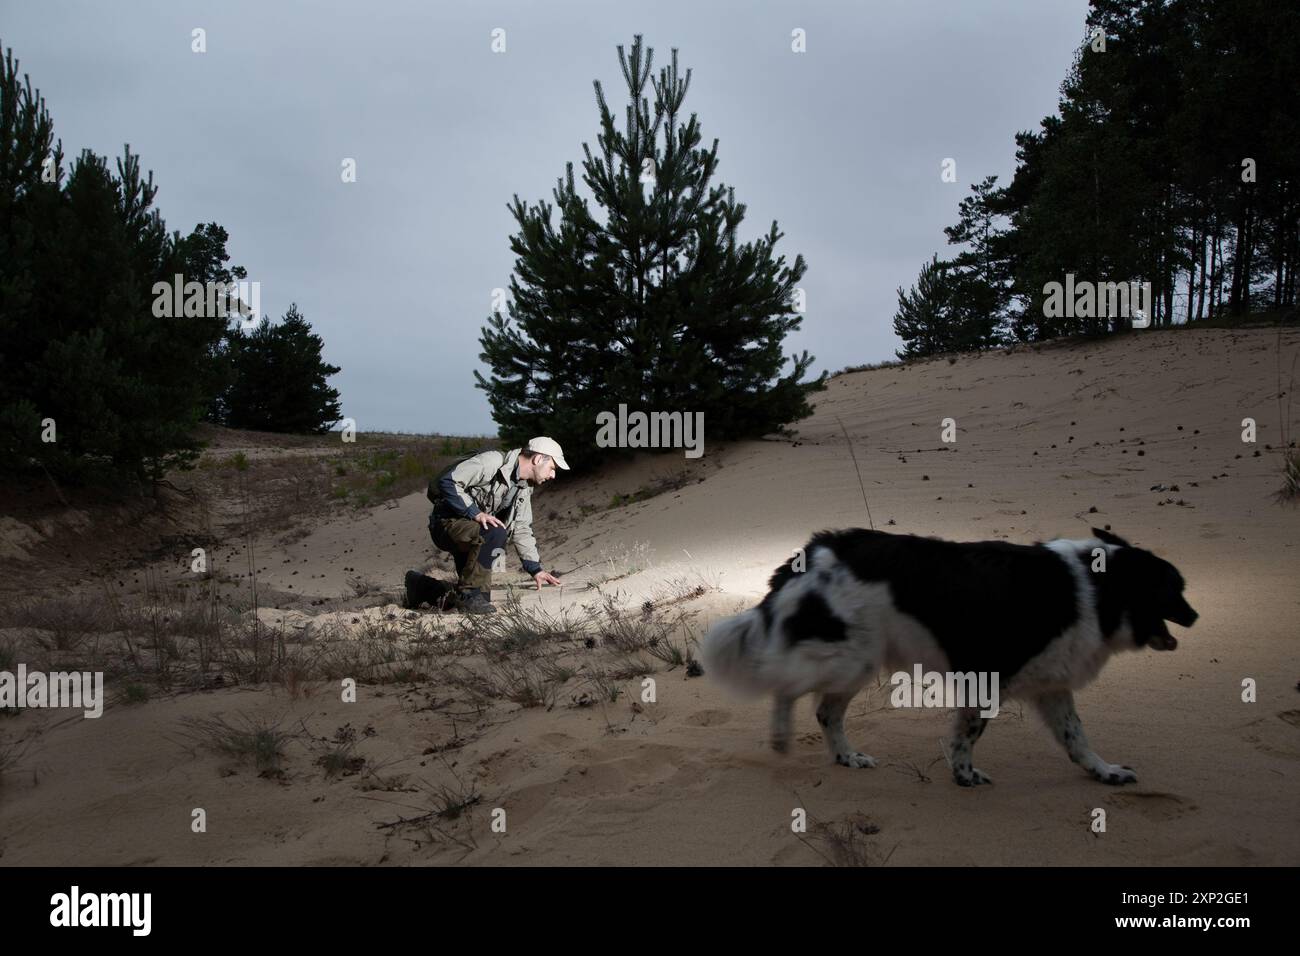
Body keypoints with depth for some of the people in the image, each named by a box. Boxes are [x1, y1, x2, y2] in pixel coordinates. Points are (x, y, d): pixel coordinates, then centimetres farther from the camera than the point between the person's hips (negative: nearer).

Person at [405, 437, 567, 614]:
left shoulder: (525, 488, 9)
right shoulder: (492, 462, -19)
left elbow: (522, 529, 16)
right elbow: (448, 482, -25)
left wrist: (536, 569, 8)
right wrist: (476, 513, -30)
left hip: (471, 531, 9)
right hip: (448, 523, -9)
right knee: (495, 532, -35)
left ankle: (421, 586, 28)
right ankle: (470, 594, -21)